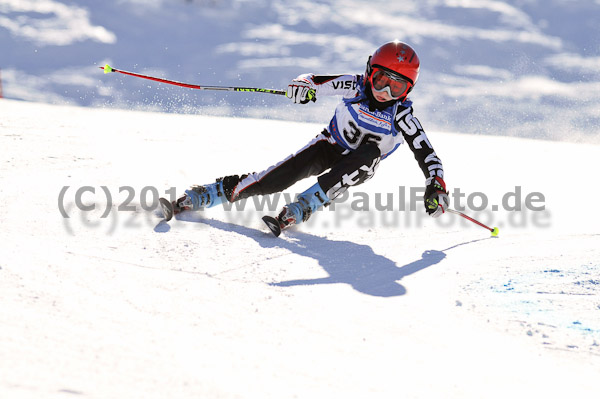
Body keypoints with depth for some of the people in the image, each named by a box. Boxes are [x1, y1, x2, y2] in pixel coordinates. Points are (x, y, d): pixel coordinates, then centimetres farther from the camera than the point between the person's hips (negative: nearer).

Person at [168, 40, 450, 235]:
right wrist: (304, 85, -44)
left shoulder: (402, 116, -20)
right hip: (330, 147, 0)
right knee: (285, 174, -23)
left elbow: (427, 155, -21)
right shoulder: (356, 87, -16)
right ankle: (208, 195, -20)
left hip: (358, 168, 0)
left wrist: (436, 188, -35)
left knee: (370, 153, -36)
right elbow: (317, 83, -19)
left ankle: (304, 207, -40)